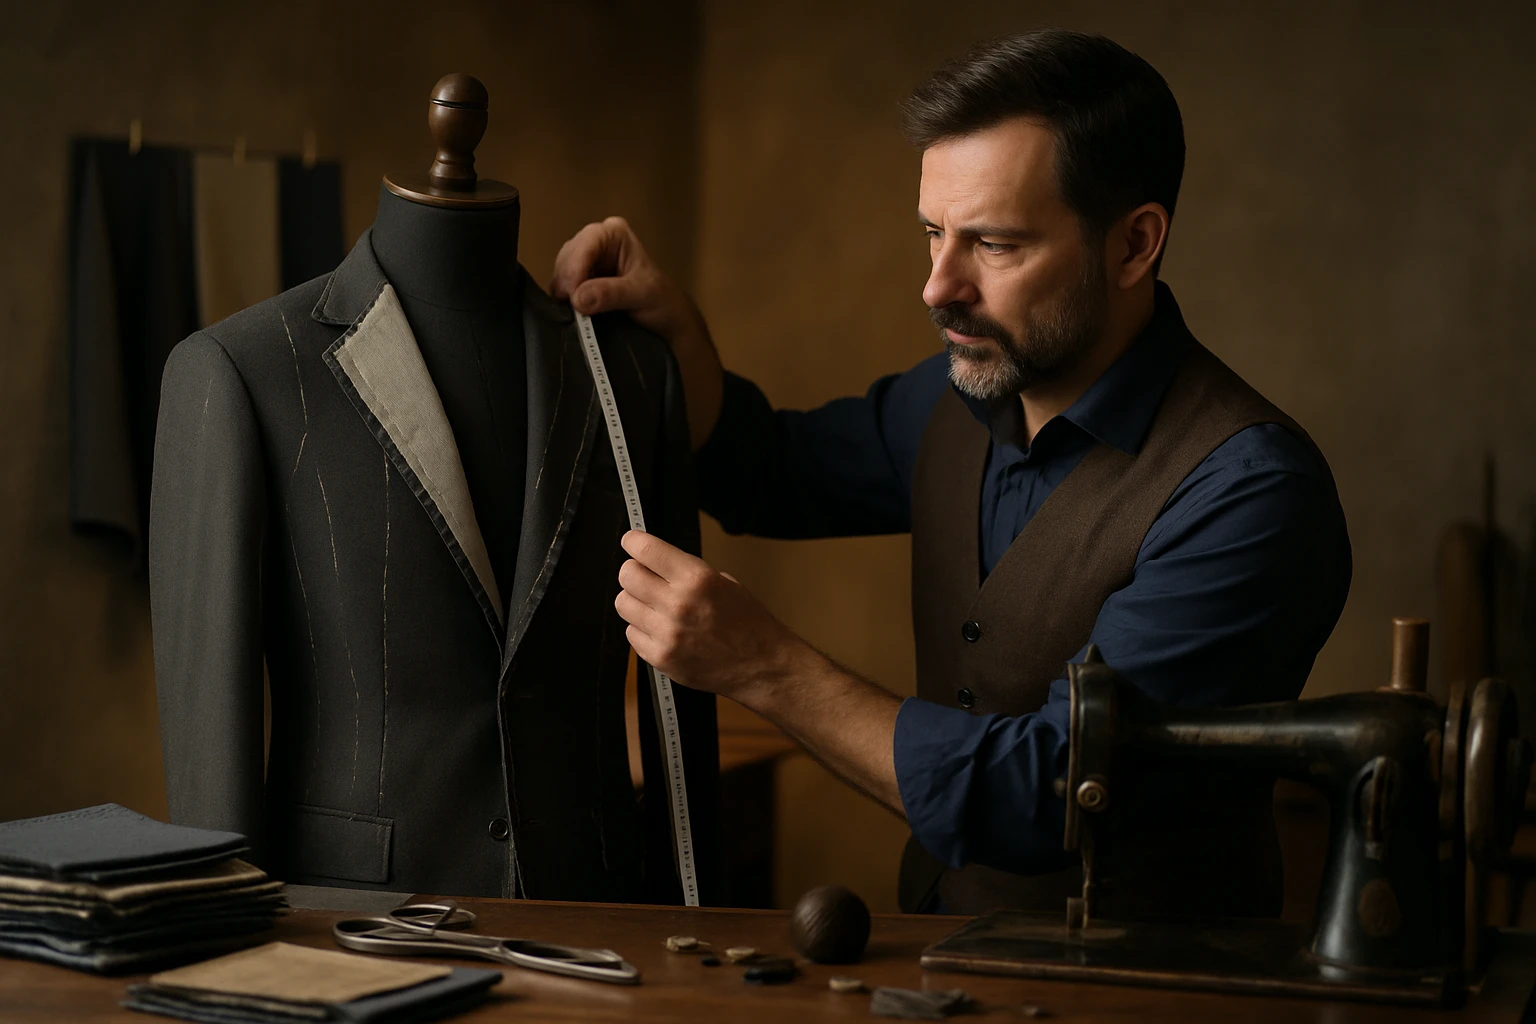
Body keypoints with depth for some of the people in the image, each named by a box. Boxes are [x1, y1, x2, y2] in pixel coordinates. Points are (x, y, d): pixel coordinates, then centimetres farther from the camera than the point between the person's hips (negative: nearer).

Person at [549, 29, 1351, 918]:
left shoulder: (1248, 493, -20)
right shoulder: (969, 394, 3)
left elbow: (1047, 802, -25)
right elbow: (763, 475, 22)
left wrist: (763, 665, -23)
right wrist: (672, 323, 3)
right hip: (944, 952, 6)